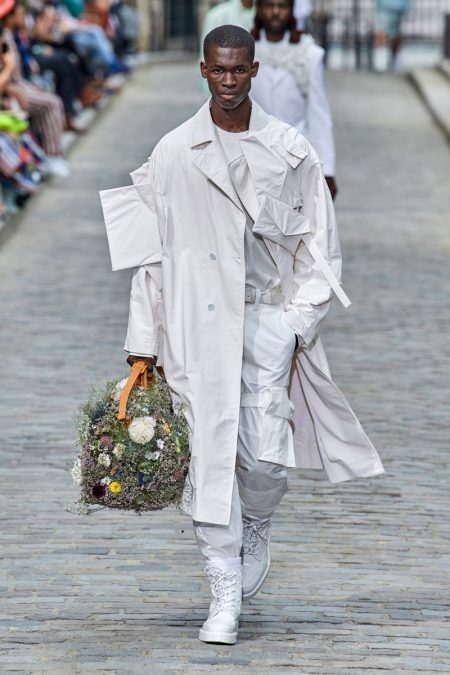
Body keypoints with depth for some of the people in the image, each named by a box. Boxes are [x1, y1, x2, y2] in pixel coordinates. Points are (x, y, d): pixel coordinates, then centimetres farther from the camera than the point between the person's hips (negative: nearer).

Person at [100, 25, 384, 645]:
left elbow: (317, 246, 7)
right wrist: (144, 343, 3)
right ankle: (226, 595, 4)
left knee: (265, 455, -10)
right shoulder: (174, 154, 2)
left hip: (268, 313, 0)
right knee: (208, 451, -4)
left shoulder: (290, 151, 2)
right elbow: (150, 252, 5)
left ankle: (256, 532, 25)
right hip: (198, 321, 0)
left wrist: (298, 326, -1)